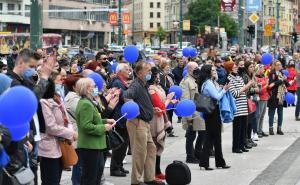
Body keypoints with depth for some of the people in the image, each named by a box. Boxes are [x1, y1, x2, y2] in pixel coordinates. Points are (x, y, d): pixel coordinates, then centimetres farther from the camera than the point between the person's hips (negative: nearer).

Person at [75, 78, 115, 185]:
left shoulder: (86, 102, 14)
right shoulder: (86, 104, -20)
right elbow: (86, 126, -27)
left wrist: (105, 121, 12)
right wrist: (103, 128, -17)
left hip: (93, 145, 11)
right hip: (89, 146, -11)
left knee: (99, 168, 21)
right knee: (89, 176, -2)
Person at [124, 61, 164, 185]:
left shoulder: (143, 85, 15)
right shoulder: (136, 85, -17)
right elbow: (127, 96, -36)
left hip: (145, 123, 10)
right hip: (137, 122, -10)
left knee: (151, 149, 15)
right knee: (140, 152, -4)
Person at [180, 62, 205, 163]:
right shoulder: (186, 82, -12)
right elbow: (185, 100, -17)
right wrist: (189, 116, -21)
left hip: (201, 112, 9)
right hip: (192, 114, -9)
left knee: (202, 134, 13)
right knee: (191, 136, 0)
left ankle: (197, 154, 26)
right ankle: (190, 157, 10)